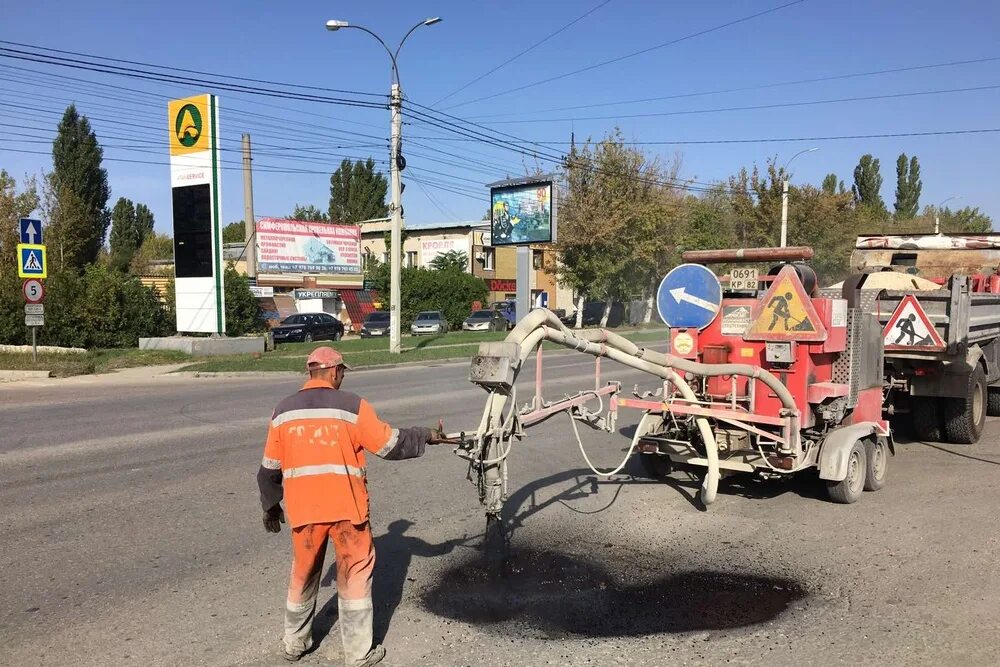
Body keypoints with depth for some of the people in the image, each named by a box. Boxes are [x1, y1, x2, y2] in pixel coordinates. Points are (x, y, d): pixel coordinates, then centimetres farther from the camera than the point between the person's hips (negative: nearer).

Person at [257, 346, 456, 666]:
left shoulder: (283, 410, 6)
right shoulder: (352, 406, -6)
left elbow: (270, 468, 12)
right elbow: (391, 444, -2)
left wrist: (270, 506, 25)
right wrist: (426, 436, 13)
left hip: (303, 508, 4)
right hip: (346, 506, -4)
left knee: (303, 574, 20)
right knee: (355, 574, 10)